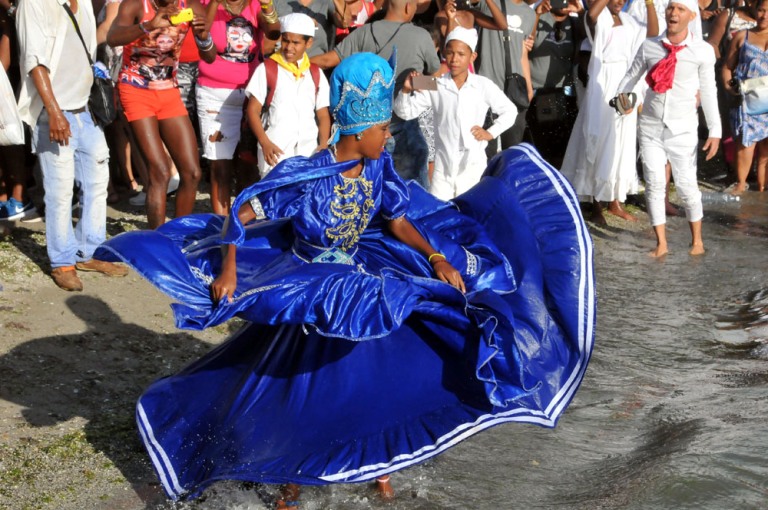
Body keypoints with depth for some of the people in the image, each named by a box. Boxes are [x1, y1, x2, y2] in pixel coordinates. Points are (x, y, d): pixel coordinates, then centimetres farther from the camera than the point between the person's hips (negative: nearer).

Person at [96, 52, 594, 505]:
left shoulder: (378, 168, -9)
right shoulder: (306, 175, -25)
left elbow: (398, 220, 3)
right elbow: (243, 213, -20)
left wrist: (437, 259, -7)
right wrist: (228, 270, -27)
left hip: (358, 284, 5)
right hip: (308, 295, -5)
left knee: (375, 376, 13)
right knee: (300, 386, 6)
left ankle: (371, 459, 36)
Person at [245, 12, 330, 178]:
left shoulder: (316, 74, 13)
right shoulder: (267, 69, 3)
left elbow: (323, 115, 14)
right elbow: (253, 110, 0)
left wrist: (323, 145, -3)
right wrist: (265, 143, -13)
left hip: (309, 149, 3)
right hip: (276, 149, -3)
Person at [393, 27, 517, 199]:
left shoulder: (483, 85, -2)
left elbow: (509, 110, 9)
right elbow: (405, 112, 1)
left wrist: (491, 133, 0)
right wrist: (406, 91, -17)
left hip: (473, 165, -1)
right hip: (443, 165, 1)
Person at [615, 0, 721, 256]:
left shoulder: (703, 51, -6)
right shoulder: (649, 46, -1)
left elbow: (708, 92, -3)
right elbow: (631, 75, 10)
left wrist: (715, 131, -4)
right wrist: (621, 95, -9)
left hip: (683, 129, -2)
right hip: (650, 127, 2)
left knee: (687, 185, 3)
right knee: (654, 185, 3)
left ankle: (697, 240, 23)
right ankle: (661, 243, 14)